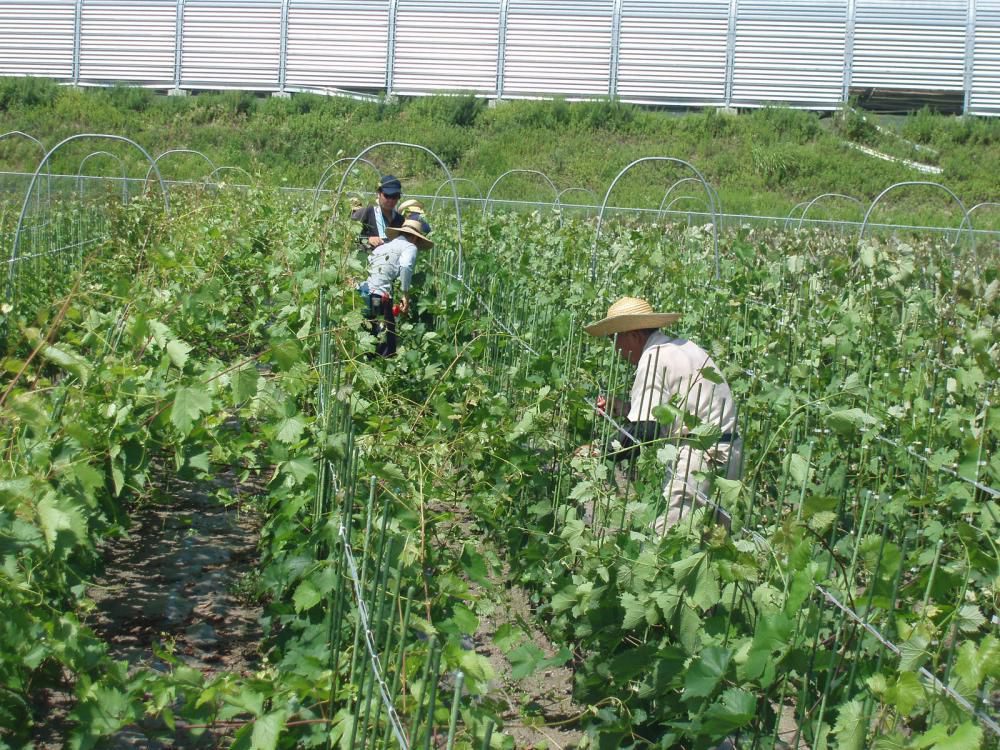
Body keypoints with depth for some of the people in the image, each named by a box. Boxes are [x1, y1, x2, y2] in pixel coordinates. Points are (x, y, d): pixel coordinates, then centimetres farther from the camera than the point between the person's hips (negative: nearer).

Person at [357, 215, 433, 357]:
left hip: (361, 295, 7)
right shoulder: (409, 246, 5)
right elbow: (405, 267, -16)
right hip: (379, 298, -7)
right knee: (386, 348, -3)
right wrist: (406, 296, -10)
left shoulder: (382, 246, 26)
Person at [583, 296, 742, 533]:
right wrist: (623, 409, 18)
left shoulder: (653, 357, -12)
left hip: (704, 456, -10)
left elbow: (644, 429, -18)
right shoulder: (681, 346, 17)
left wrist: (600, 453, -9)